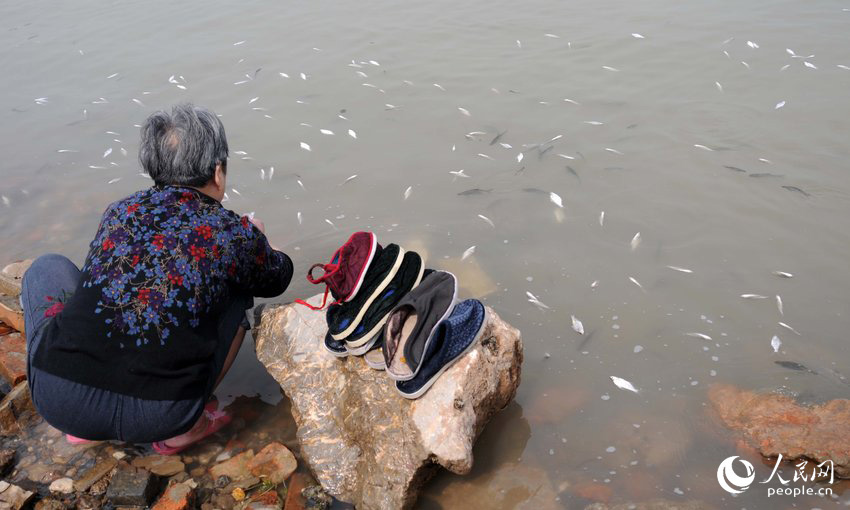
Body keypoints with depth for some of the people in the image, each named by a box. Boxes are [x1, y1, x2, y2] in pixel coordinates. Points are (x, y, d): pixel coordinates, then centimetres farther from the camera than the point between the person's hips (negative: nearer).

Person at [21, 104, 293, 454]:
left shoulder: (118, 211, 11)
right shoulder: (235, 233, 1)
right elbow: (277, 278, 23)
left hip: (57, 401, 2)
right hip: (159, 418, -2)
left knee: (48, 267, 28)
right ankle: (185, 427, 14)